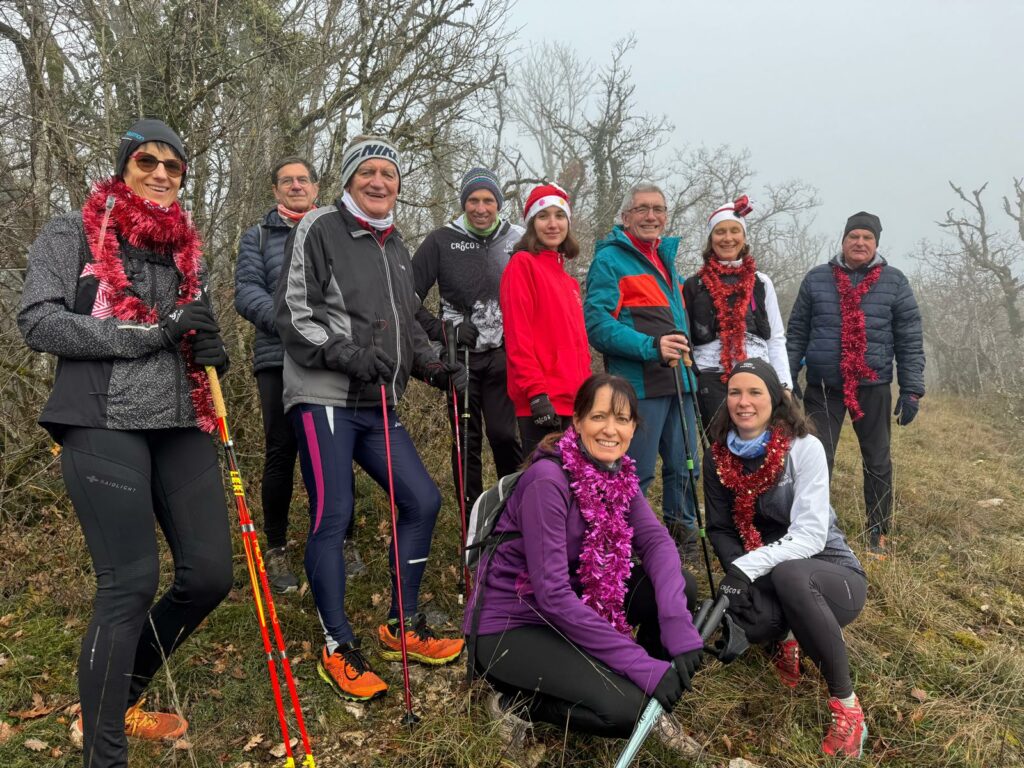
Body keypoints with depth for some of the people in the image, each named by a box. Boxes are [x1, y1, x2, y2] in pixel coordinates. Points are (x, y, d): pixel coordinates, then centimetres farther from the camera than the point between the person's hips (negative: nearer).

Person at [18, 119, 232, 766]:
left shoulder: (186, 247, 18)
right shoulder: (71, 235, 4)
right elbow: (39, 322, -9)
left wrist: (211, 348, 3)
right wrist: (150, 333, -14)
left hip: (180, 423, 6)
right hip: (103, 423, -5)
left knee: (210, 575, 2)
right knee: (131, 583, -11)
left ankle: (118, 699, 27)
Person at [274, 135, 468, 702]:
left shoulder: (396, 247, 20)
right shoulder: (319, 229, -2)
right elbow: (294, 315, -9)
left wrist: (435, 369, 8)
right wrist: (348, 355, -22)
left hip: (378, 405, 8)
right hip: (325, 398, -7)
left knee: (422, 500, 5)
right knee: (332, 517, -6)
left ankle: (402, 628, 21)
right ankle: (337, 649, 10)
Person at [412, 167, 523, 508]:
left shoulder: (518, 241, 5)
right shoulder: (442, 241, 0)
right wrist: (439, 330, -8)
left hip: (504, 356, 0)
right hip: (460, 356, 0)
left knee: (503, 435, -7)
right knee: (466, 441, 5)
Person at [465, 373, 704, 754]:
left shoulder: (619, 471, -3)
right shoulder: (547, 479, -27)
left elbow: (655, 539, -10)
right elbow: (552, 596, -29)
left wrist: (677, 622, -28)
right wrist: (642, 664, -28)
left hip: (573, 604, 7)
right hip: (508, 625, -7)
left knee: (681, 585, -9)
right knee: (625, 707, -23)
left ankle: (653, 702, 11)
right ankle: (517, 702, 1)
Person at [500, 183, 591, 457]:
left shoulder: (568, 280, 20)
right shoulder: (523, 263, -3)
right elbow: (517, 335, -12)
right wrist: (536, 393, -17)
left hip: (573, 402, 8)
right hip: (542, 404, -8)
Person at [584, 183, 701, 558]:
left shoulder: (666, 256, 19)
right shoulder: (610, 259, -6)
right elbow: (597, 323, -16)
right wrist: (651, 347, -25)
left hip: (678, 381, 8)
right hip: (639, 385, -8)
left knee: (684, 468, 13)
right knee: (636, 474, -2)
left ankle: (682, 539, 29)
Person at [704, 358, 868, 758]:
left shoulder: (804, 447, -15)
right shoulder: (718, 457, -2)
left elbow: (810, 535, -22)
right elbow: (720, 529, 3)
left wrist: (747, 567, -34)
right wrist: (736, 574, -17)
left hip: (831, 574, -2)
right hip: (768, 581, 3)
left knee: (788, 575, -39)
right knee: (741, 616, -33)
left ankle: (846, 704, -19)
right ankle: (786, 637, 6)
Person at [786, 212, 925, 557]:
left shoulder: (895, 282, 3)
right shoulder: (816, 279, 4)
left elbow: (910, 341, 2)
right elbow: (796, 334, 6)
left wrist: (912, 390, -4)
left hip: (874, 388, 1)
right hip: (822, 387, 0)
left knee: (878, 461, 10)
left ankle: (879, 534, 25)